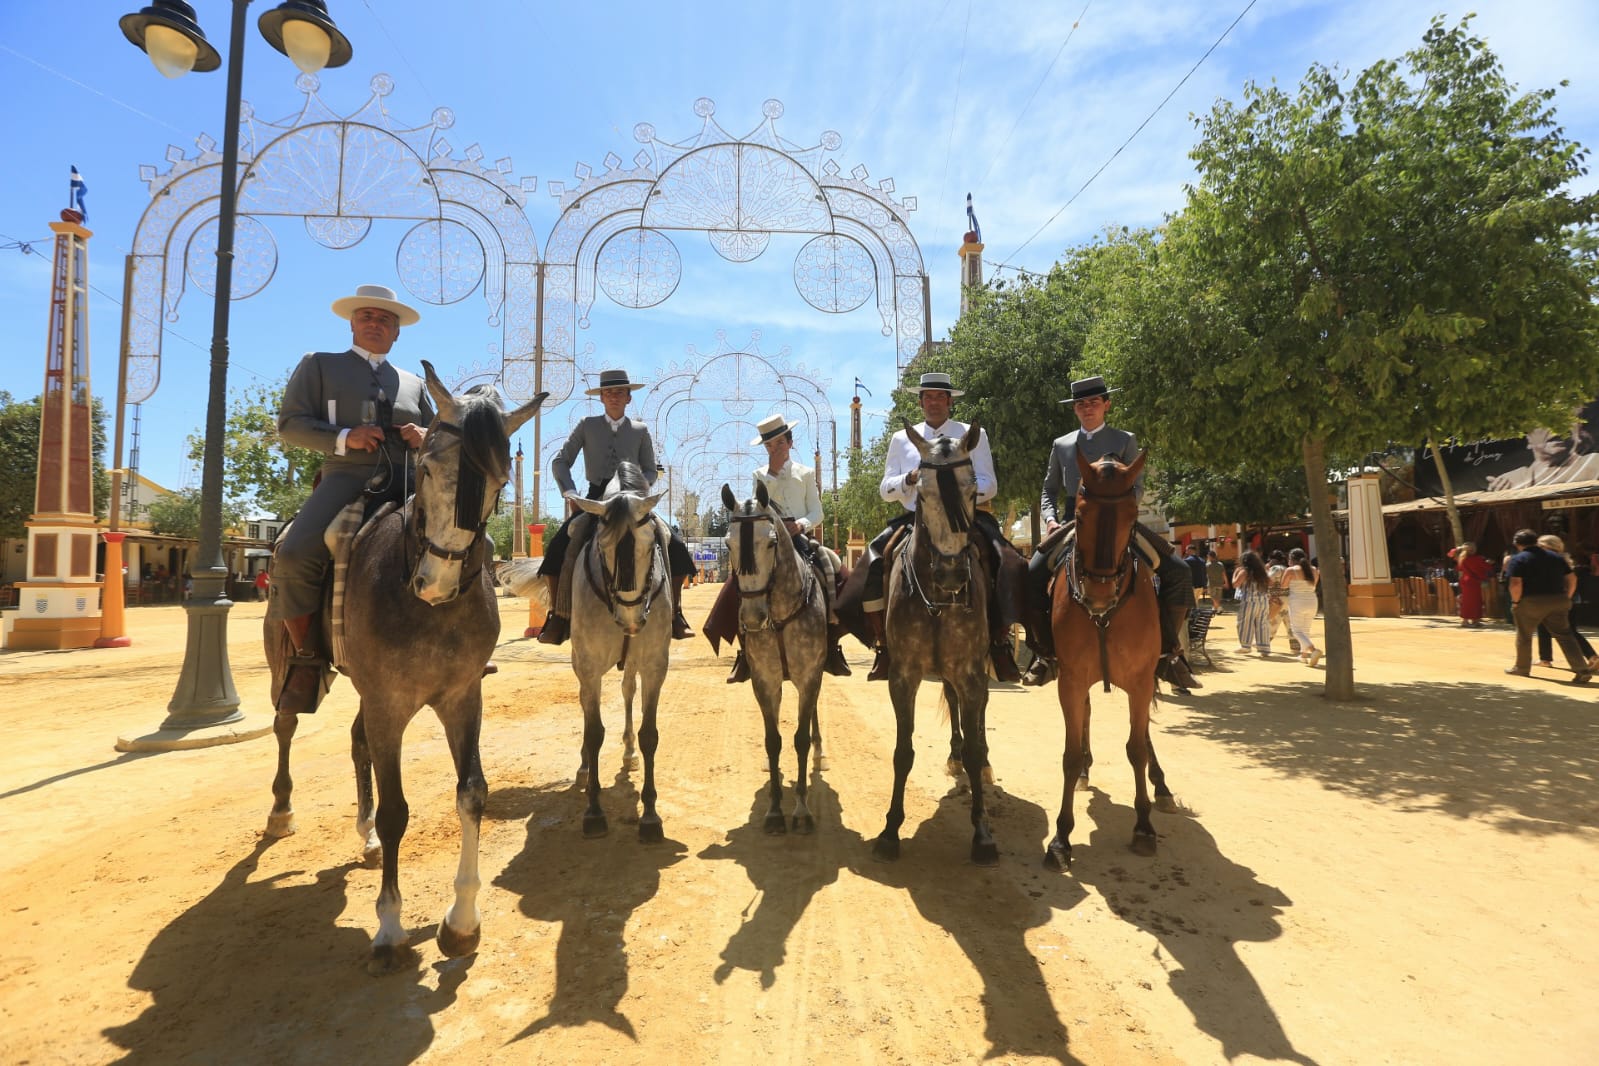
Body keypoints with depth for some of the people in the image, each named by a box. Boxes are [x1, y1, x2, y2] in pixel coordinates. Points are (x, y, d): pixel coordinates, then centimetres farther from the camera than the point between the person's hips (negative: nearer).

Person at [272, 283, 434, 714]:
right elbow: (290, 423, 6)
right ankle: (307, 658, -9)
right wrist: (343, 438, -12)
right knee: (294, 558, -28)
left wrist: (425, 436, -1)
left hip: (410, 487, 4)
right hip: (347, 480, -3)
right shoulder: (319, 364, 16)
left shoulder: (414, 383, 25)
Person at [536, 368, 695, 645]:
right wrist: (570, 493, -8)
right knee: (557, 546, -24)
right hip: (594, 500, 0)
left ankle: (674, 615, -4)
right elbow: (560, 461, 6)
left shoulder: (640, 430, 9)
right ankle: (557, 617, -10)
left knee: (675, 547, -17)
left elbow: (651, 471, 10)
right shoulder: (587, 426, 7)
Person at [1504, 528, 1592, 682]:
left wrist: (1515, 601, -6)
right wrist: (1566, 598, 18)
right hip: (1557, 601, 5)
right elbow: (1572, 579, 12)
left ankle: (1522, 668, 23)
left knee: (1524, 636, 11)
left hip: (1531, 602, -5)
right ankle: (1582, 670, -1)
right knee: (1565, 635, 8)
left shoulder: (1518, 559, -6)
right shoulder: (1556, 557, 13)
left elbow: (1516, 583, -16)